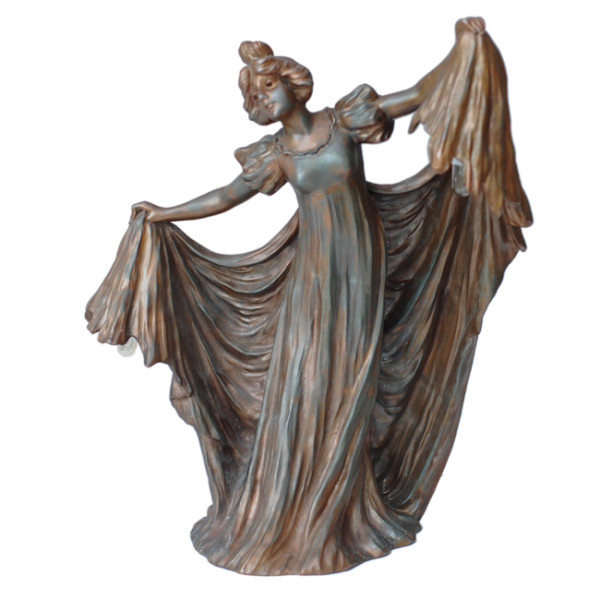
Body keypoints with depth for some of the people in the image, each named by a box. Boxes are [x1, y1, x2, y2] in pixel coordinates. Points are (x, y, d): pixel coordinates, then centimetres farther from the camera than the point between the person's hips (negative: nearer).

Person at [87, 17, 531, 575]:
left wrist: (464, 50, -7)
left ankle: (344, 507, 22)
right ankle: (287, 512, 20)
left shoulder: (343, 119, -1)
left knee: (350, 382, 5)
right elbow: (226, 196, 9)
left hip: (359, 265, -1)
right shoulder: (275, 154, 4)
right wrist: (162, 214, 10)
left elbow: (417, 95, -1)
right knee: (302, 384, 3)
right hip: (312, 273, 2)